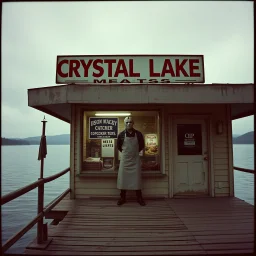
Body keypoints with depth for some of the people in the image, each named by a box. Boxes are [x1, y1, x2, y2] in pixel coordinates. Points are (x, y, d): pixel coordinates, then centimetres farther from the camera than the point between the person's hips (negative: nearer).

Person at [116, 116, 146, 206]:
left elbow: (142, 145, 11)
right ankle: (122, 198, 17)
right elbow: (119, 147, 11)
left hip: (135, 159, 0)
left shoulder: (138, 134, -4)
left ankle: (139, 198, 16)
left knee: (137, 178, 4)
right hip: (124, 159, 0)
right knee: (123, 178, 4)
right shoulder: (121, 134, -4)